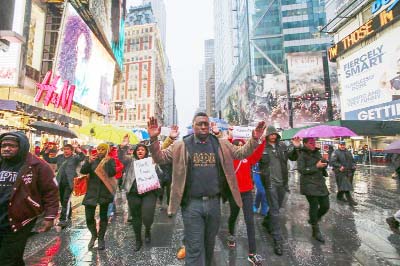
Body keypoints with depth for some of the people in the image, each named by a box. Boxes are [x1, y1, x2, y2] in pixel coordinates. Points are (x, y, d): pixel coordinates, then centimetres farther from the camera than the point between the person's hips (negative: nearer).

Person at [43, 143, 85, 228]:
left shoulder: (75, 157, -1)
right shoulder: (59, 157, 14)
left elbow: (82, 158, -19)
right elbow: (49, 160, 21)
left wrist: (79, 151, -34)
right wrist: (46, 153, 7)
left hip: (69, 183, -6)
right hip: (60, 182, 6)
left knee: (66, 201, -10)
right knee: (63, 201, 15)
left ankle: (64, 219, -5)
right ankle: (68, 218, 30)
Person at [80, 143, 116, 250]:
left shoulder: (110, 160, 0)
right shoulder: (92, 159, 5)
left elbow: (112, 173, -14)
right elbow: (83, 171, -7)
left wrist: (107, 162, -28)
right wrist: (89, 162, -24)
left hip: (105, 192, -1)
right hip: (92, 191, 2)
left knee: (103, 216, 9)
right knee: (89, 217, 2)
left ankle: (101, 238, 27)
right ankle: (94, 235, 30)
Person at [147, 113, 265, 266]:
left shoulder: (221, 144, 4)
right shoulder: (182, 145, -3)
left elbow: (241, 152, 9)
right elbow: (160, 157, -1)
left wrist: (254, 139, -7)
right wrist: (153, 140, -18)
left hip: (214, 202, 3)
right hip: (192, 204, -3)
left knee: (209, 243, 24)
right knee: (194, 247, 6)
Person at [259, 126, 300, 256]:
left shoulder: (282, 145, 3)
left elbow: (293, 158, 10)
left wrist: (295, 148, -8)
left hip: (282, 181, 5)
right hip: (270, 182, -5)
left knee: (278, 206, 22)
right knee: (275, 210, -1)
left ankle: (267, 222, 49)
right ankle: (278, 240, 12)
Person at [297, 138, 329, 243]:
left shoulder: (317, 153, 13)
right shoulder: (302, 155, -7)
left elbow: (323, 165, 20)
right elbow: (301, 170, -15)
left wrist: (324, 163, -3)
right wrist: (316, 166, -17)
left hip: (320, 183, 7)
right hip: (309, 184, -7)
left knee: (325, 206, 6)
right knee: (314, 206, -3)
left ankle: (313, 220, 34)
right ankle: (316, 231, 15)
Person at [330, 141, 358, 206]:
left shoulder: (348, 152, 16)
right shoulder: (335, 152, -7)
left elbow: (352, 160, 25)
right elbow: (332, 162, -15)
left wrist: (353, 165, 6)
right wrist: (339, 166, -27)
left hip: (349, 172, 7)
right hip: (340, 172, -7)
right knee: (345, 186, -8)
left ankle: (340, 196, 31)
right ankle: (350, 200, -5)